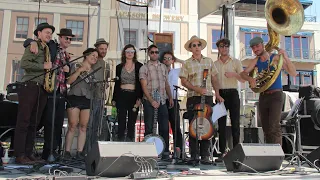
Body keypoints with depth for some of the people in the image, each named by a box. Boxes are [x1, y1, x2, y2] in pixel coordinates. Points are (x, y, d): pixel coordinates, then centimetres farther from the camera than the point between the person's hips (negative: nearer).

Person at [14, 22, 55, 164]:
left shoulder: (47, 49, 22)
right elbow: (24, 63, -14)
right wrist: (43, 66, -11)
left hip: (42, 89, 7)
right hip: (29, 87, -7)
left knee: (34, 123, 7)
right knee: (23, 121, -6)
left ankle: (28, 153, 12)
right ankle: (19, 155, -5)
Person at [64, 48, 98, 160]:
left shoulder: (93, 71, 21)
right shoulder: (76, 66, 8)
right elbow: (69, 81, -3)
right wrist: (80, 70, -8)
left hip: (87, 100, 4)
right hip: (74, 97, -4)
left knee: (83, 127, 0)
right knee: (72, 126, -9)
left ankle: (80, 152, 3)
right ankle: (67, 152, -3)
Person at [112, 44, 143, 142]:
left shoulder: (139, 66, 4)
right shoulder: (119, 67, 11)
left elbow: (141, 83, -1)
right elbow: (116, 83, 13)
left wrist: (139, 98, -10)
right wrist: (114, 99, 9)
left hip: (134, 96, -1)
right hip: (121, 96, 1)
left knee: (132, 122, 4)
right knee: (121, 121, -1)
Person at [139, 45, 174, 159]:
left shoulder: (163, 67, 15)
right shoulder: (144, 68, 0)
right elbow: (144, 86, -8)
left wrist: (170, 98, 12)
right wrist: (152, 101, -16)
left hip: (162, 101, 4)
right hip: (149, 101, -4)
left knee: (164, 127, 3)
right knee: (149, 128, 0)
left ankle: (165, 152, 11)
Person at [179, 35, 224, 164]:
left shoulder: (209, 61, 14)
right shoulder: (187, 63, 6)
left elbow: (214, 79, 14)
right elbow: (184, 81, -1)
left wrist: (217, 94, 4)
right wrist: (197, 89, -13)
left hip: (208, 97, 2)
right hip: (193, 97, -2)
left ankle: (205, 155, 8)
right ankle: (194, 155, 7)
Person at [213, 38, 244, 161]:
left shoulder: (236, 62, 8)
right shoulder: (214, 64, 13)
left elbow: (243, 80, 3)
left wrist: (234, 74, -15)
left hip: (232, 93, -1)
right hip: (220, 93, 2)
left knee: (235, 123, -3)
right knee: (221, 124, 2)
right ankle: (222, 152, 7)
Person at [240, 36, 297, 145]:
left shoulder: (276, 58, -8)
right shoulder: (256, 61, 8)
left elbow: (293, 74, -13)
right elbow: (243, 74, 2)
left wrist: (286, 57, -25)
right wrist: (250, 79, -19)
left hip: (276, 95, -5)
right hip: (262, 96, 6)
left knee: (274, 127, -16)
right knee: (265, 128, 8)